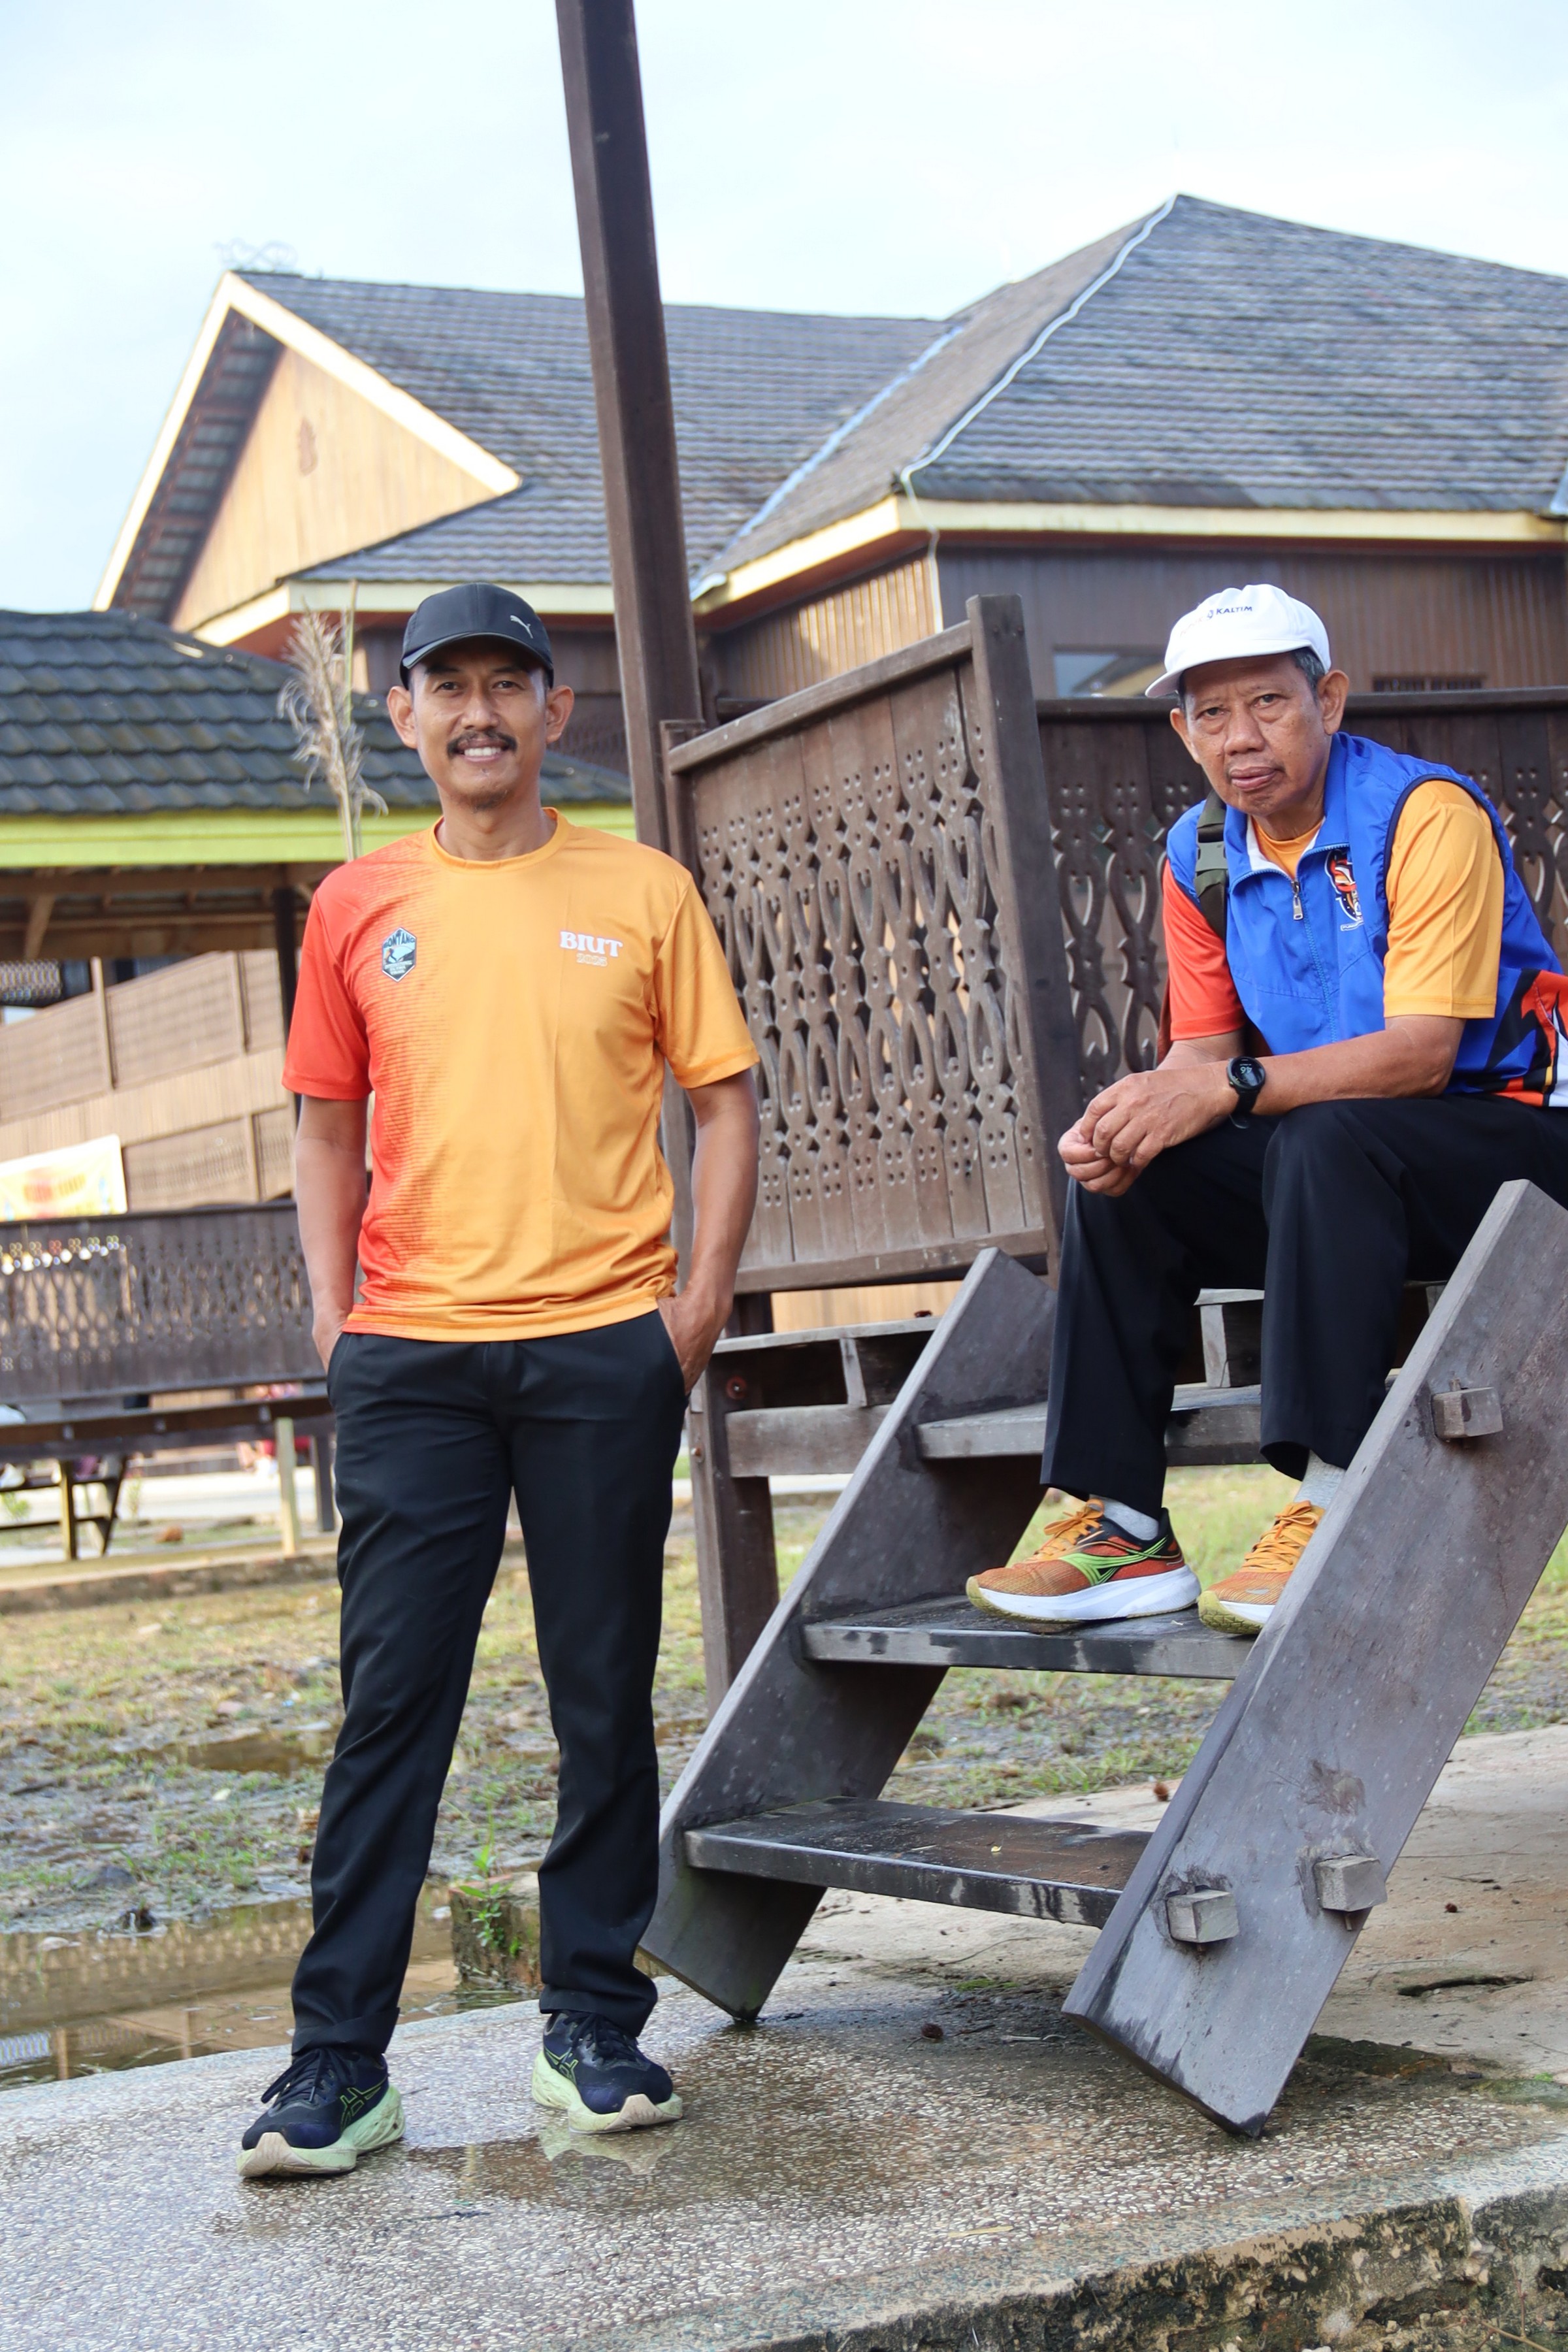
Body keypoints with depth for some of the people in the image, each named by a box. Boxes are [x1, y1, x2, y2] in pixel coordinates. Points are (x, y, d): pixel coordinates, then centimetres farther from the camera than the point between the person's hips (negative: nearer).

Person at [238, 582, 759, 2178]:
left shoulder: (641, 894, 5)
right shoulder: (357, 909, 9)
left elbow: (725, 1101, 6)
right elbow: (328, 1128, 14)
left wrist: (700, 1306, -3)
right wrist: (333, 1317, 4)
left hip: (602, 1349, 0)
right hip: (410, 1361, 1)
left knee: (606, 1698, 6)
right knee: (391, 1702, 0)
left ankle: (594, 2029, 18)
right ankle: (340, 2063, 4)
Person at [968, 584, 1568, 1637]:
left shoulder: (1427, 814, -16)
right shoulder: (1201, 857, 5)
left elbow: (1421, 1050, -24)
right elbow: (1207, 1048, 4)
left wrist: (1231, 1086, -35)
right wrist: (1140, 1110, -21)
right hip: (1345, 1166, 7)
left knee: (1322, 1135, -35)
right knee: (1117, 1176, -9)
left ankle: (1333, 1509, -36)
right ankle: (1124, 1527, -11)